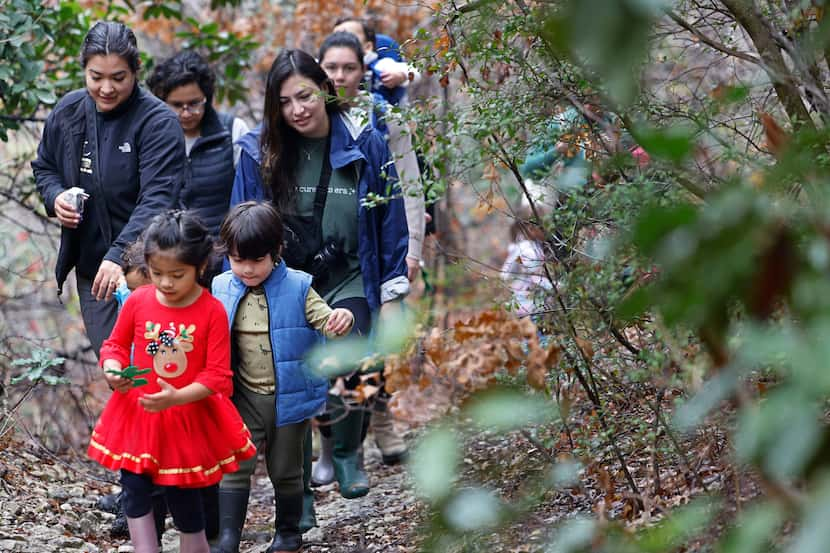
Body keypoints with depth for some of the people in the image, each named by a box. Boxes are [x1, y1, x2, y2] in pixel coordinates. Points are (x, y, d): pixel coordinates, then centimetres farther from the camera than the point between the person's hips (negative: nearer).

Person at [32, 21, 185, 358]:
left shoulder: (158, 122, -16)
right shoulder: (68, 111, 3)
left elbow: (157, 199, -25)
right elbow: (44, 167, 20)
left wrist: (119, 255, -37)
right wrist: (56, 197, -3)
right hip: (90, 266, 6)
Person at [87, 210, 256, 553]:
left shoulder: (212, 311, -15)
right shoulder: (138, 301, -7)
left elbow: (218, 375, -15)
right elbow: (115, 345, 6)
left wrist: (177, 397, -29)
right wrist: (114, 371, -16)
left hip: (189, 421, -2)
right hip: (137, 415, 2)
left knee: (184, 499, 10)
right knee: (135, 491, -1)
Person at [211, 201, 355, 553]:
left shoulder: (297, 288, -10)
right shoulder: (221, 289, -3)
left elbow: (325, 321, -11)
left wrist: (341, 320, -33)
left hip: (289, 397, -1)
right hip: (244, 399, 1)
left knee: (285, 470, 12)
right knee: (235, 467, -3)